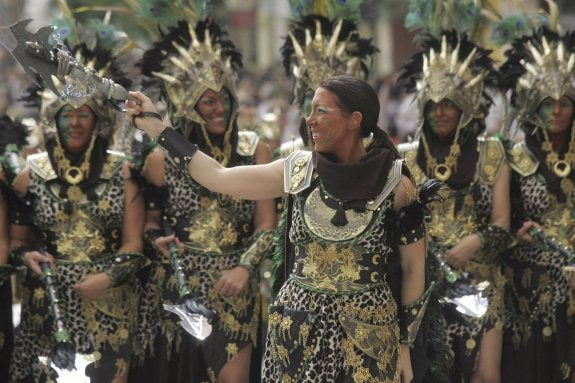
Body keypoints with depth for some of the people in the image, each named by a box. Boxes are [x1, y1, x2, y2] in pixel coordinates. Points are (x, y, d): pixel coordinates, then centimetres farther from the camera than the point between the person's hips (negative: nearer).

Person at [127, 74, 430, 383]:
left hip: (367, 338, -3)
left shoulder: (394, 184, -8)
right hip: (298, 329, 3)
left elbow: (413, 268, -1)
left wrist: (404, 345, -1)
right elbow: (218, 177, 6)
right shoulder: (299, 171, 1)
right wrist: (153, 125, 6)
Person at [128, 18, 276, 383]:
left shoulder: (255, 150, 0)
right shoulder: (162, 159, 0)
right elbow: (150, 221, 13)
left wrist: (245, 267, -15)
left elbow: (267, 225, -1)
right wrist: (158, 241, -8)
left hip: (234, 287, -1)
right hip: (177, 287, 1)